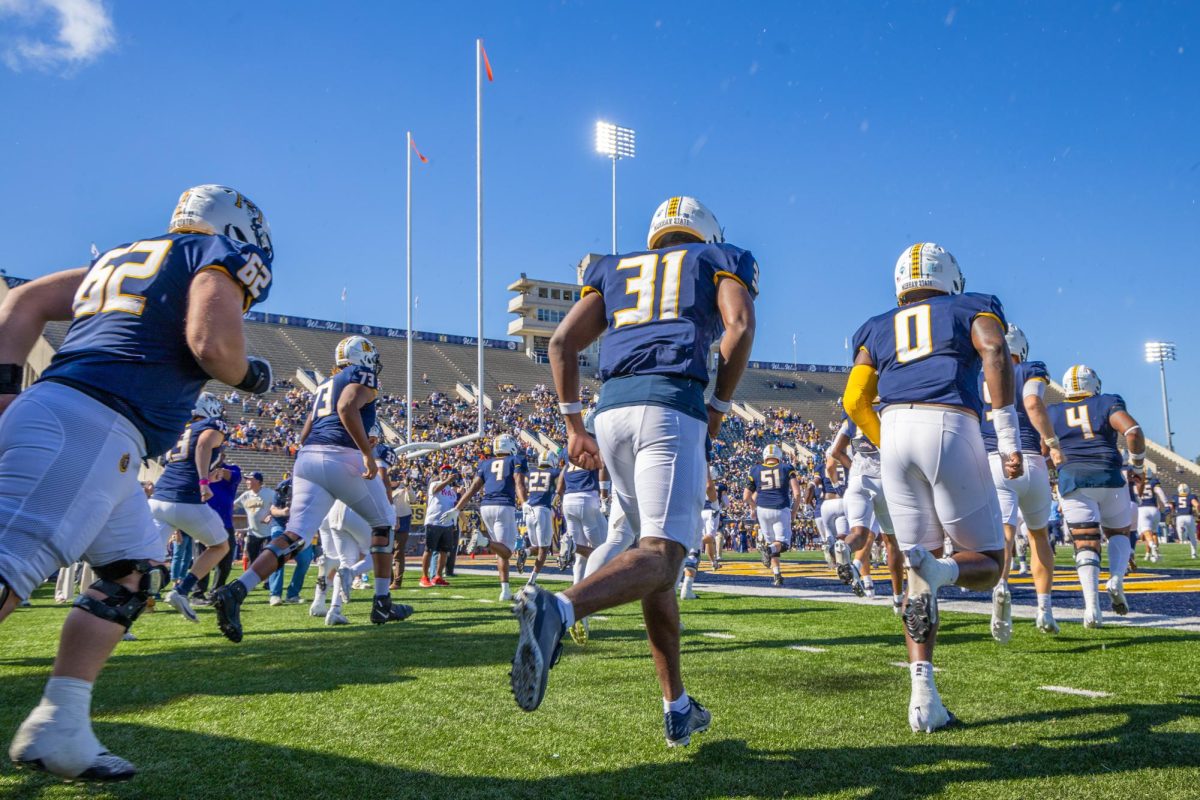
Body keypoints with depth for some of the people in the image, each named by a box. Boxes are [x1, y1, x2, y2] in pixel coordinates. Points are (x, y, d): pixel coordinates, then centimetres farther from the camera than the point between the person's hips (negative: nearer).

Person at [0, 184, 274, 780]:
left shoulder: (125, 259, 29)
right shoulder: (219, 258, 5)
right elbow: (211, 343, -14)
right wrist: (248, 375, 7)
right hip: (89, 425, -9)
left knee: (136, 569, 16)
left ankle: (57, 728, 13)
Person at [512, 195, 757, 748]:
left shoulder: (615, 269, 29)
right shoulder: (720, 260, 21)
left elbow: (563, 341, 16)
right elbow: (740, 325, 0)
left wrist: (574, 426, 18)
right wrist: (718, 408, 6)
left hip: (611, 410, 5)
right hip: (672, 405, -5)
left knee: (658, 555, 13)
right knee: (660, 555, -13)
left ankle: (677, 710, 16)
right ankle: (556, 609, -41)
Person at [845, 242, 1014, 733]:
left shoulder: (879, 329, 25)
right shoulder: (971, 308, 18)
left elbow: (854, 401, 14)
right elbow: (994, 351, -5)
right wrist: (1009, 439, -9)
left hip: (896, 430, 3)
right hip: (950, 427, -3)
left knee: (920, 571, 8)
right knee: (987, 563, 9)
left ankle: (923, 694, -4)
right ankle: (937, 567, -27)